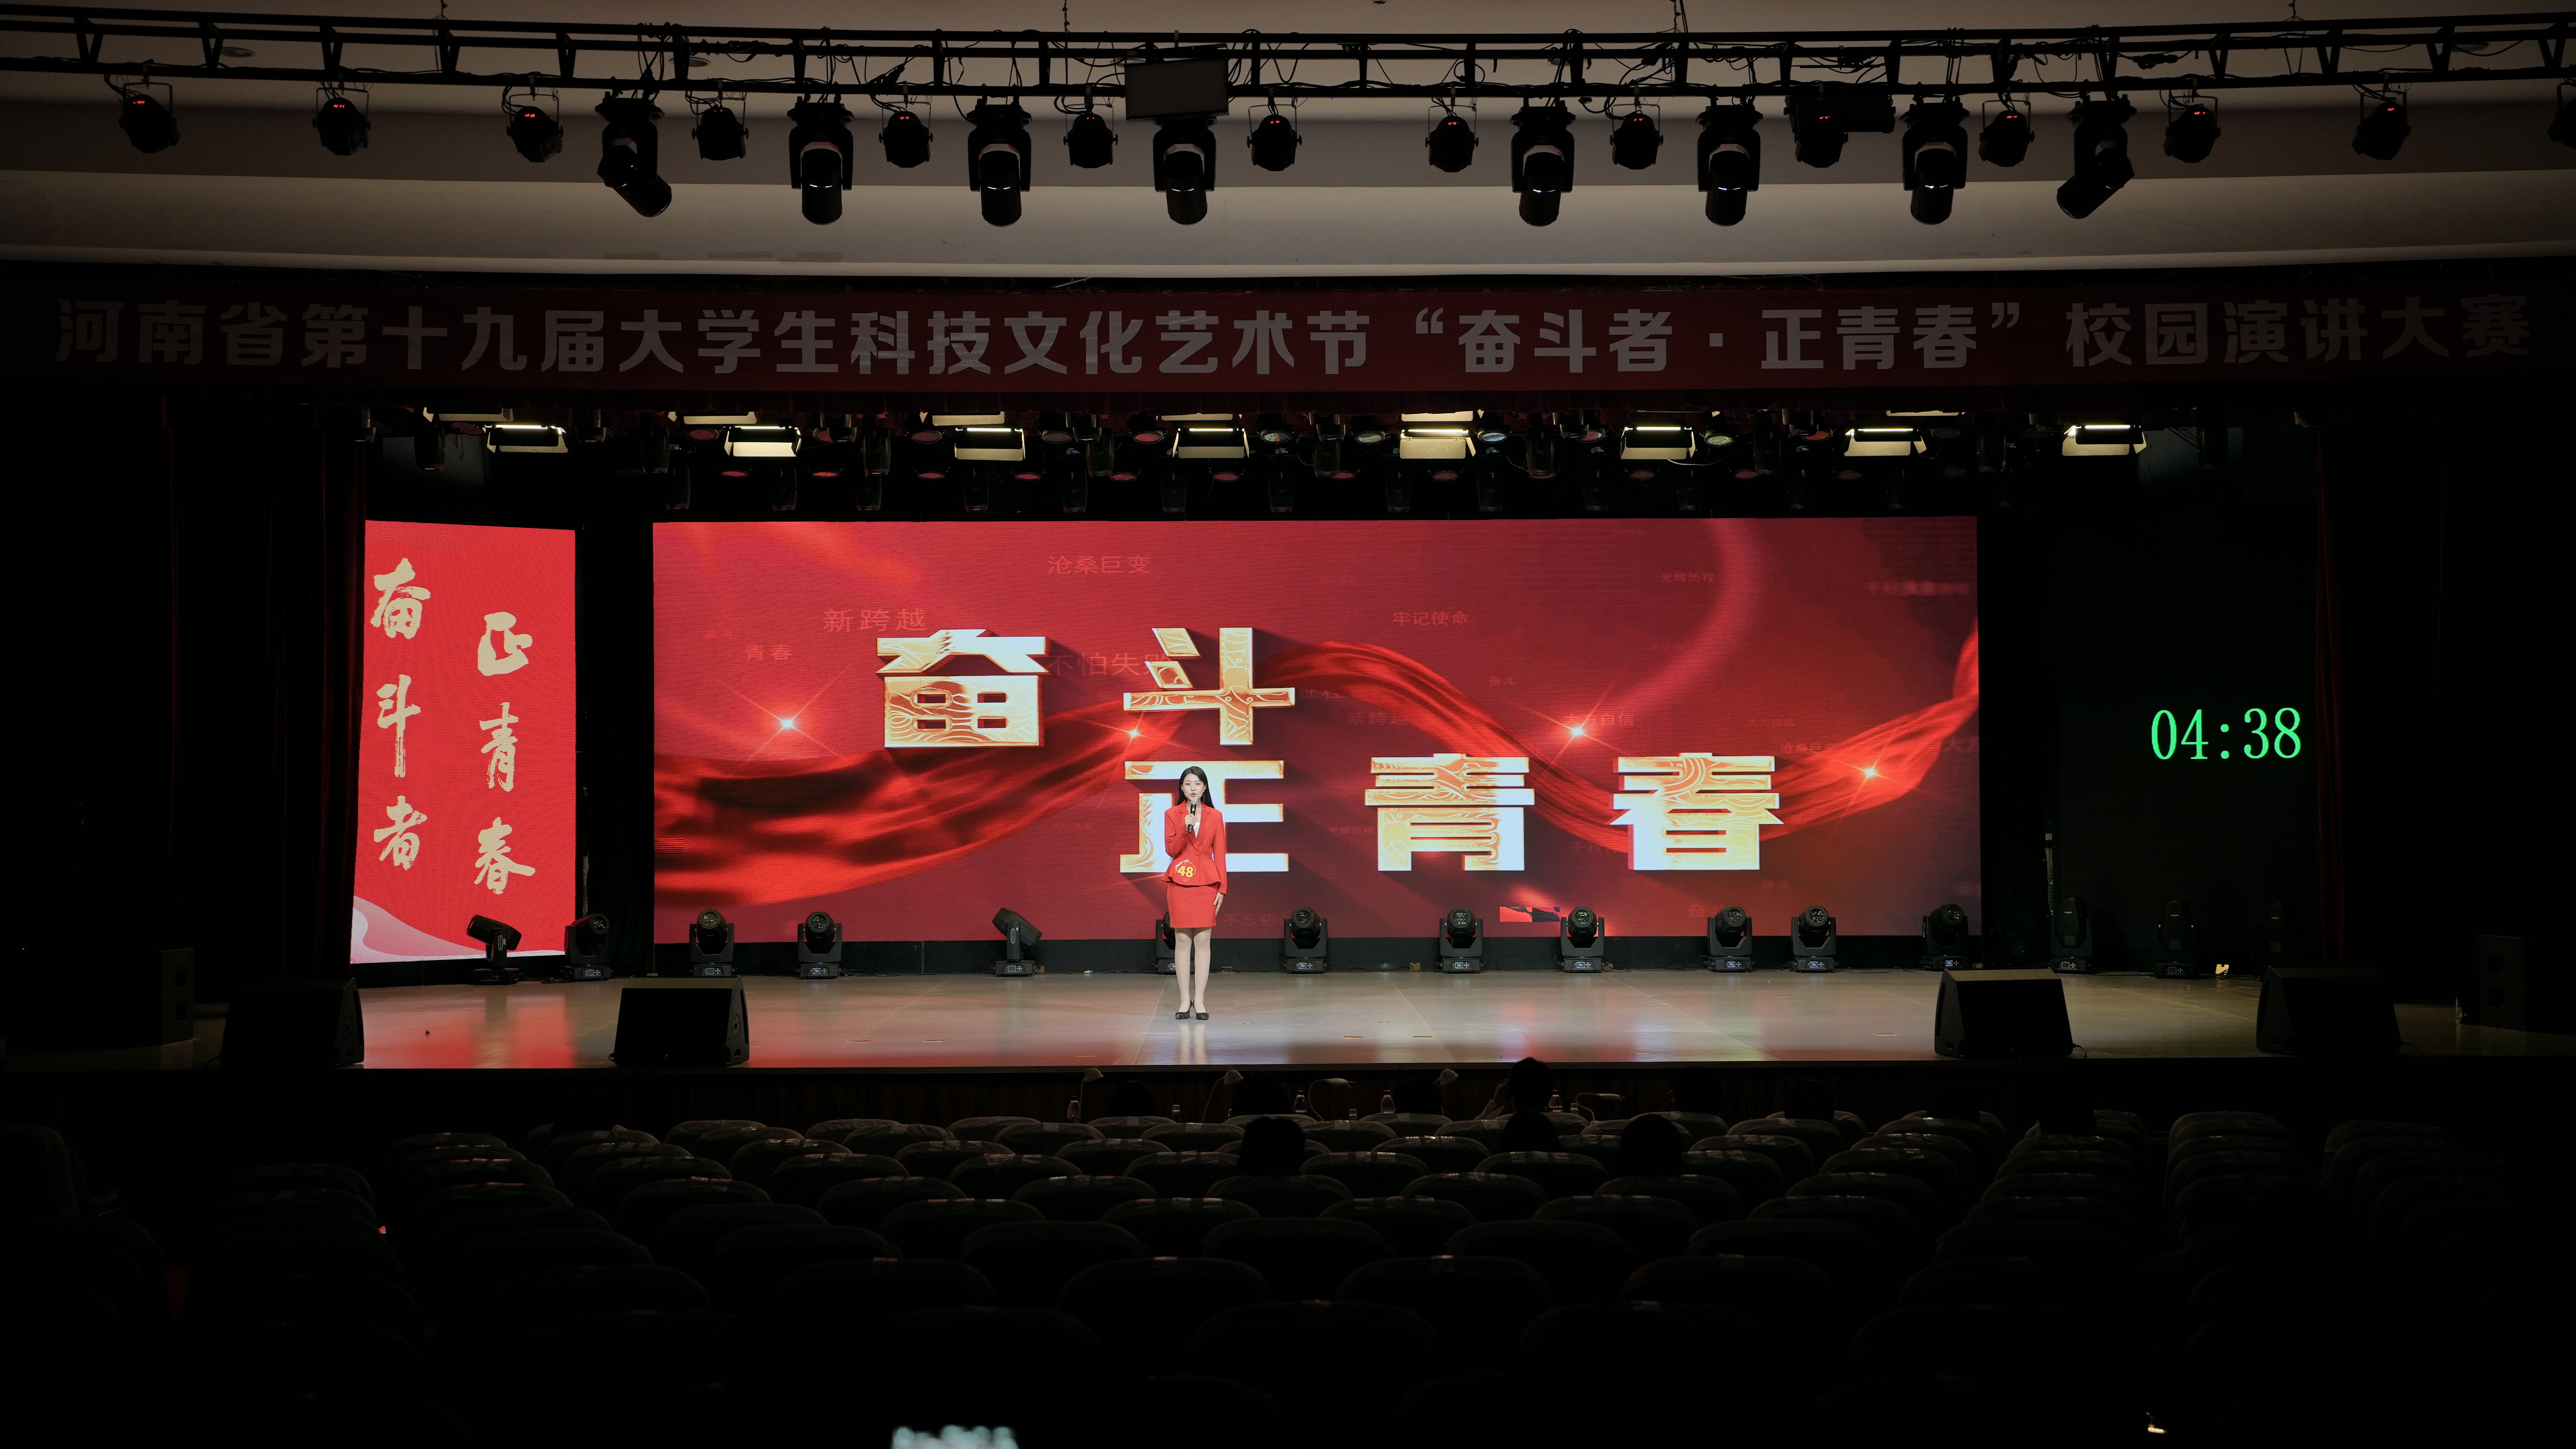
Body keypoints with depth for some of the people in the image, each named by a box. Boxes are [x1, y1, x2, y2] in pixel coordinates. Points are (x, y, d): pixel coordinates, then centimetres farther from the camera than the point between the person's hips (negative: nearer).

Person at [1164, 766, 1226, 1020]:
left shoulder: (1215, 817, 6)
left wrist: (1222, 888, 1)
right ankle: (1185, 1000, 4)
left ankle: (1200, 1000, 2)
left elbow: (1220, 854, 6)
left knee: (1203, 941, -2)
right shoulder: (1172, 815, 4)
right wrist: (1185, 830, -18)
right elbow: (1171, 850, -3)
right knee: (1182, 940, 0)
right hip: (1180, 882, 0)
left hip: (1207, 883, 0)